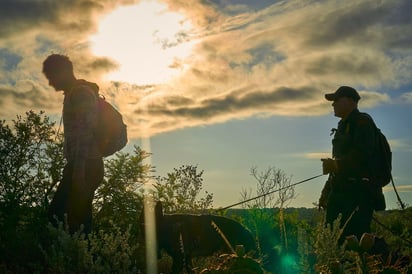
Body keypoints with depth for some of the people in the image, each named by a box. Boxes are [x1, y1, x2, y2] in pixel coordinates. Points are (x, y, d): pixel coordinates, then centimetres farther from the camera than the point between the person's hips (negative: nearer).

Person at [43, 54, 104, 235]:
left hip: (85, 167, -10)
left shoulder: (81, 94, -9)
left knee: (57, 215, -12)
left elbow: (84, 134, -19)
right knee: (78, 217, 8)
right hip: (85, 167, 10)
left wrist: (78, 172, -24)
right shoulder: (74, 95, 22)